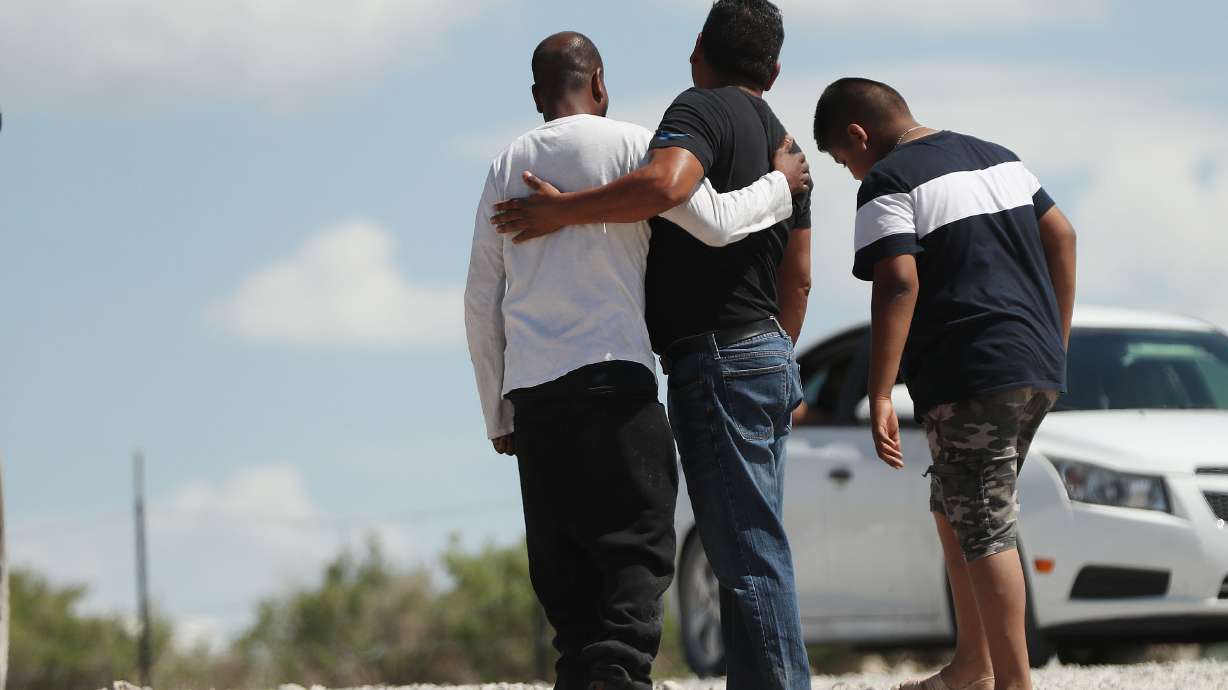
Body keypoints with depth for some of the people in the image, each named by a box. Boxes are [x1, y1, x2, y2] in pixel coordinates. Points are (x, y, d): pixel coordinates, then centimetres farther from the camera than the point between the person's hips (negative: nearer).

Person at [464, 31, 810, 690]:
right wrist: (781, 184, 11)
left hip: (530, 390, 5)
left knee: (562, 561, 8)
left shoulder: (508, 165, 17)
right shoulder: (627, 144, 1)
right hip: (611, 376, -5)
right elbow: (715, 222, -8)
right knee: (637, 544, -7)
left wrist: (497, 413, 21)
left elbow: (481, 303, 16)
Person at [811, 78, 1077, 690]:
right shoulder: (995, 158, 18)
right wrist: (1056, 339, 23)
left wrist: (879, 397, -20)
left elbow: (899, 284, -18)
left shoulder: (888, 184, -6)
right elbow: (1061, 237, 19)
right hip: (1038, 367, 9)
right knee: (953, 508, 20)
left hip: (969, 374, -9)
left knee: (984, 531, -7)